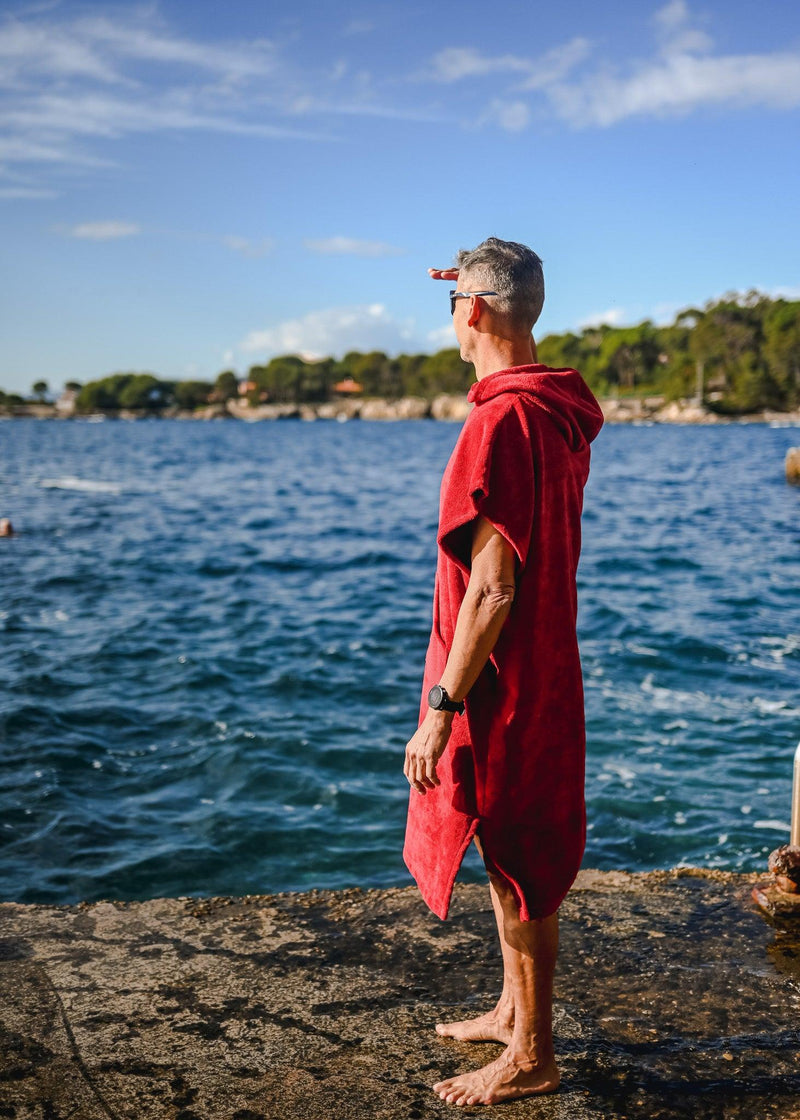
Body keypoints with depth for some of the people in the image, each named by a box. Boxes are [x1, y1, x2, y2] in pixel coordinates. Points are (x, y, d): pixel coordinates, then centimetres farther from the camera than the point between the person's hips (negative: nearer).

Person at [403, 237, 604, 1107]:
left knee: (518, 867, 4)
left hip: (502, 683, -10)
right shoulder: (560, 413, 8)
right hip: (543, 669, 10)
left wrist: (441, 707, -21)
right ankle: (514, 1011, 37)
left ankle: (531, 1058, 19)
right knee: (517, 856, 21)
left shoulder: (500, 422, -23)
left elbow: (492, 588, -26)